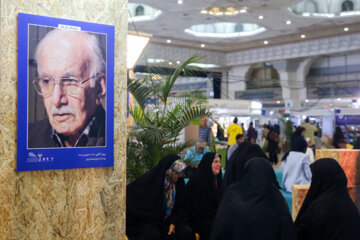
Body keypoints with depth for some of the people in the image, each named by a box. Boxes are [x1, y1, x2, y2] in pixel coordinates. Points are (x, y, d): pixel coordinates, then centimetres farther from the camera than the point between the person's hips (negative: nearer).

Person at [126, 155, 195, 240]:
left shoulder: (178, 183, -2)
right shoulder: (149, 180, -16)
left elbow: (180, 207, 5)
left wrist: (173, 222, -9)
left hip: (168, 220, 4)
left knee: (187, 233, -23)